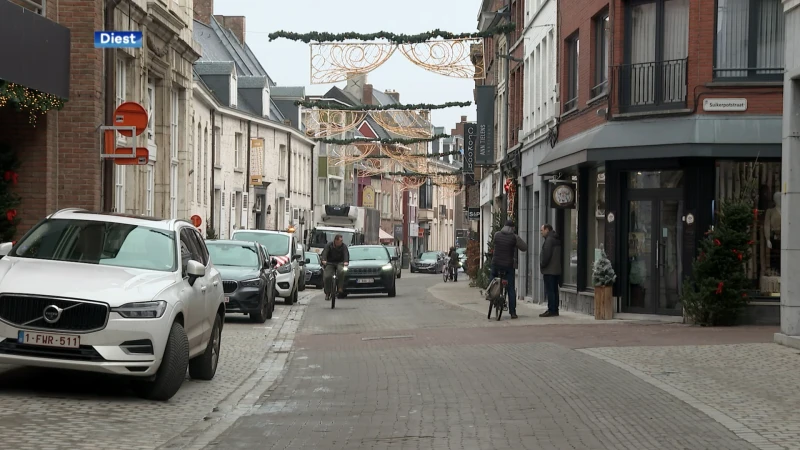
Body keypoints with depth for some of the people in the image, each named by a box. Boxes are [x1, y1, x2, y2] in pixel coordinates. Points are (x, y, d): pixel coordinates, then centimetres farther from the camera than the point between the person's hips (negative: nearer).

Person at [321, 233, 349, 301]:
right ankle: (327, 293, -3)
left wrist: (346, 261, -38)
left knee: (341, 271, -33)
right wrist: (324, 260, -40)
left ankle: (340, 288, -25)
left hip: (340, 262, 0)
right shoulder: (328, 245, -3)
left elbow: (346, 254, -17)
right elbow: (324, 252, -19)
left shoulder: (343, 246, -1)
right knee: (327, 276, -18)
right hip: (330, 263, 0)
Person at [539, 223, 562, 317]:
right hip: (557, 270, 10)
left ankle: (551, 310, -11)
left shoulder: (549, 240, -14)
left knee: (549, 291, -9)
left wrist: (542, 265, -9)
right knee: (554, 290, 13)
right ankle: (555, 310, 16)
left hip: (549, 270, -10)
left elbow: (546, 255, -21)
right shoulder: (556, 239, 18)